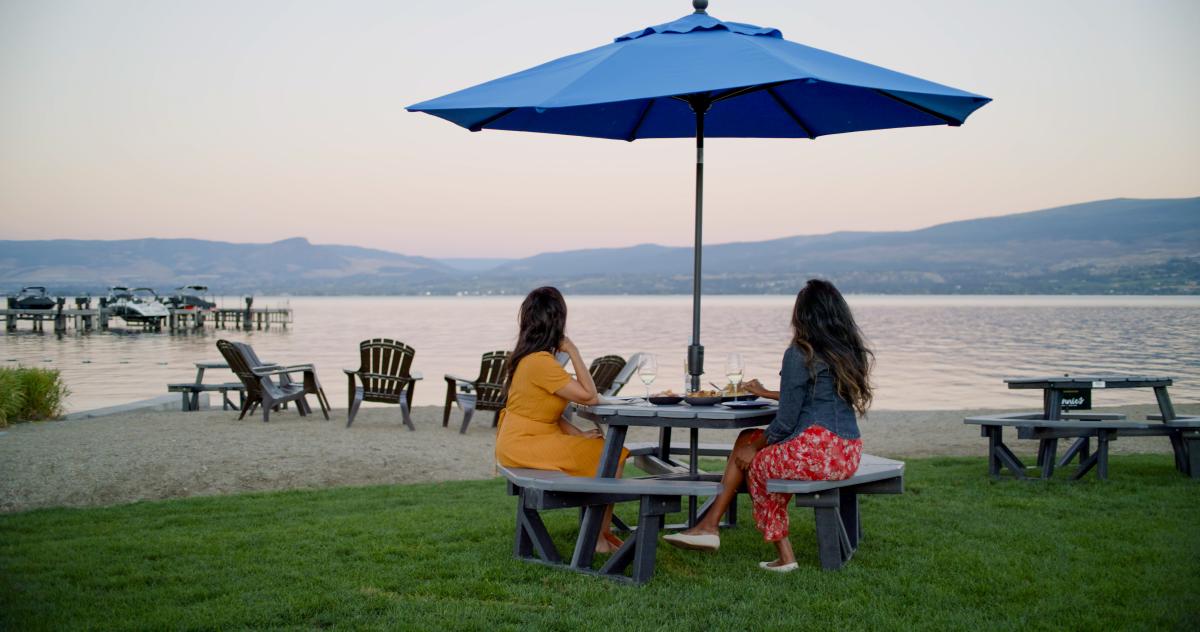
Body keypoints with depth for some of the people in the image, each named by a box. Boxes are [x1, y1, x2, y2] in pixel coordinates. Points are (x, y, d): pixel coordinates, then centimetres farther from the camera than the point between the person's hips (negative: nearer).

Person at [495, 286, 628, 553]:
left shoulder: (530, 357, 10)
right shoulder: (541, 362, -21)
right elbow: (589, 396, -19)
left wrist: (579, 434, 0)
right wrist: (573, 351, -14)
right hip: (523, 445, -10)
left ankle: (602, 531, 11)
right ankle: (598, 539, 0)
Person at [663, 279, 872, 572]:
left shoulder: (800, 354, -10)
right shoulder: (850, 352, 14)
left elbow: (785, 422, -9)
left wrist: (755, 447, 9)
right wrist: (766, 393, 38)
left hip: (817, 451, -8)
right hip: (850, 453, 8)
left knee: (755, 462, 19)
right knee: (747, 439, 18)